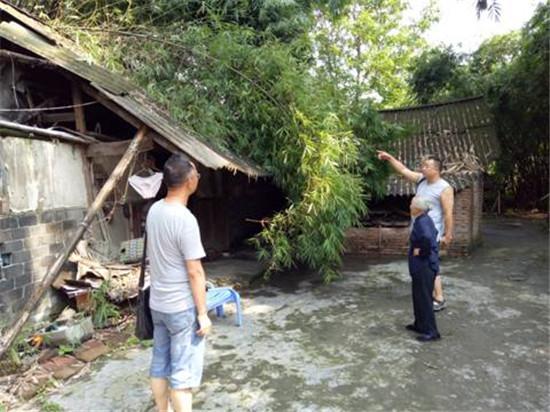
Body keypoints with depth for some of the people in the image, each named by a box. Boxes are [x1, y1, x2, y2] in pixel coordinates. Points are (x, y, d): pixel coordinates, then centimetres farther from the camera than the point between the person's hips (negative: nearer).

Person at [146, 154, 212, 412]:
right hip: (182, 308, -8)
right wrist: (203, 313, -13)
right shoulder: (185, 219, -24)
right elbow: (194, 272, -20)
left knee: (159, 365, 20)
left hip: (157, 303, 8)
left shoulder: (154, 210, -1)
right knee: (183, 373, 6)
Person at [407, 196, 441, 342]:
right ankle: (420, 324, 34)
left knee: (424, 298, 0)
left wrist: (420, 251, -22)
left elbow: (427, 238, -39)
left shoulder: (422, 222, -22)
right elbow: (434, 234, 26)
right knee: (418, 296, 20)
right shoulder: (424, 220, 9)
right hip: (422, 266, 10)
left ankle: (430, 331, 10)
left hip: (424, 267, -10)